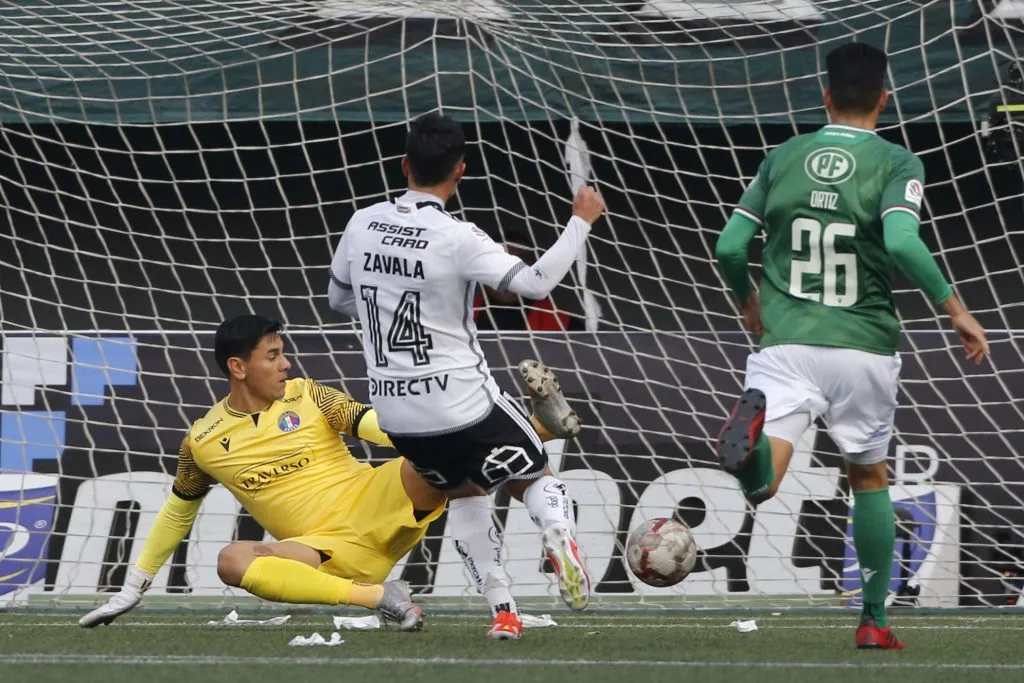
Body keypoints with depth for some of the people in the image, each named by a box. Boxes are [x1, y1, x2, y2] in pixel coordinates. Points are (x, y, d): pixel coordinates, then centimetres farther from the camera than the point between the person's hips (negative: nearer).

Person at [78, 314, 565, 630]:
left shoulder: (307, 397, 4)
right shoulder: (202, 442, 6)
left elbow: (375, 425, -6)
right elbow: (178, 512, 21)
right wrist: (135, 586, 22)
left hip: (378, 507, 0)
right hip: (329, 551, 1)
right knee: (233, 561, -33)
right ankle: (375, 596, -34)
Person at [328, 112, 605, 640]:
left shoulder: (363, 223, -1)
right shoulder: (456, 239, -18)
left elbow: (338, 298, 14)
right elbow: (534, 283, -24)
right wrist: (581, 221, -13)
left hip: (395, 411, 5)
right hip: (460, 402, -5)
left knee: (465, 492, 27)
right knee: (536, 479, 14)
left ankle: (501, 609, 16)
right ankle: (557, 535, -21)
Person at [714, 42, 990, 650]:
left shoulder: (782, 159, 8)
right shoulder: (896, 164, -3)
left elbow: (729, 247, 8)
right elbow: (901, 242, -20)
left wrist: (749, 303, 27)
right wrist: (956, 309, -11)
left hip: (785, 342, 1)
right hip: (863, 345, -1)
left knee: (762, 483, -11)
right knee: (870, 477, 20)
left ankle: (755, 423, -45)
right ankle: (874, 620, 21)